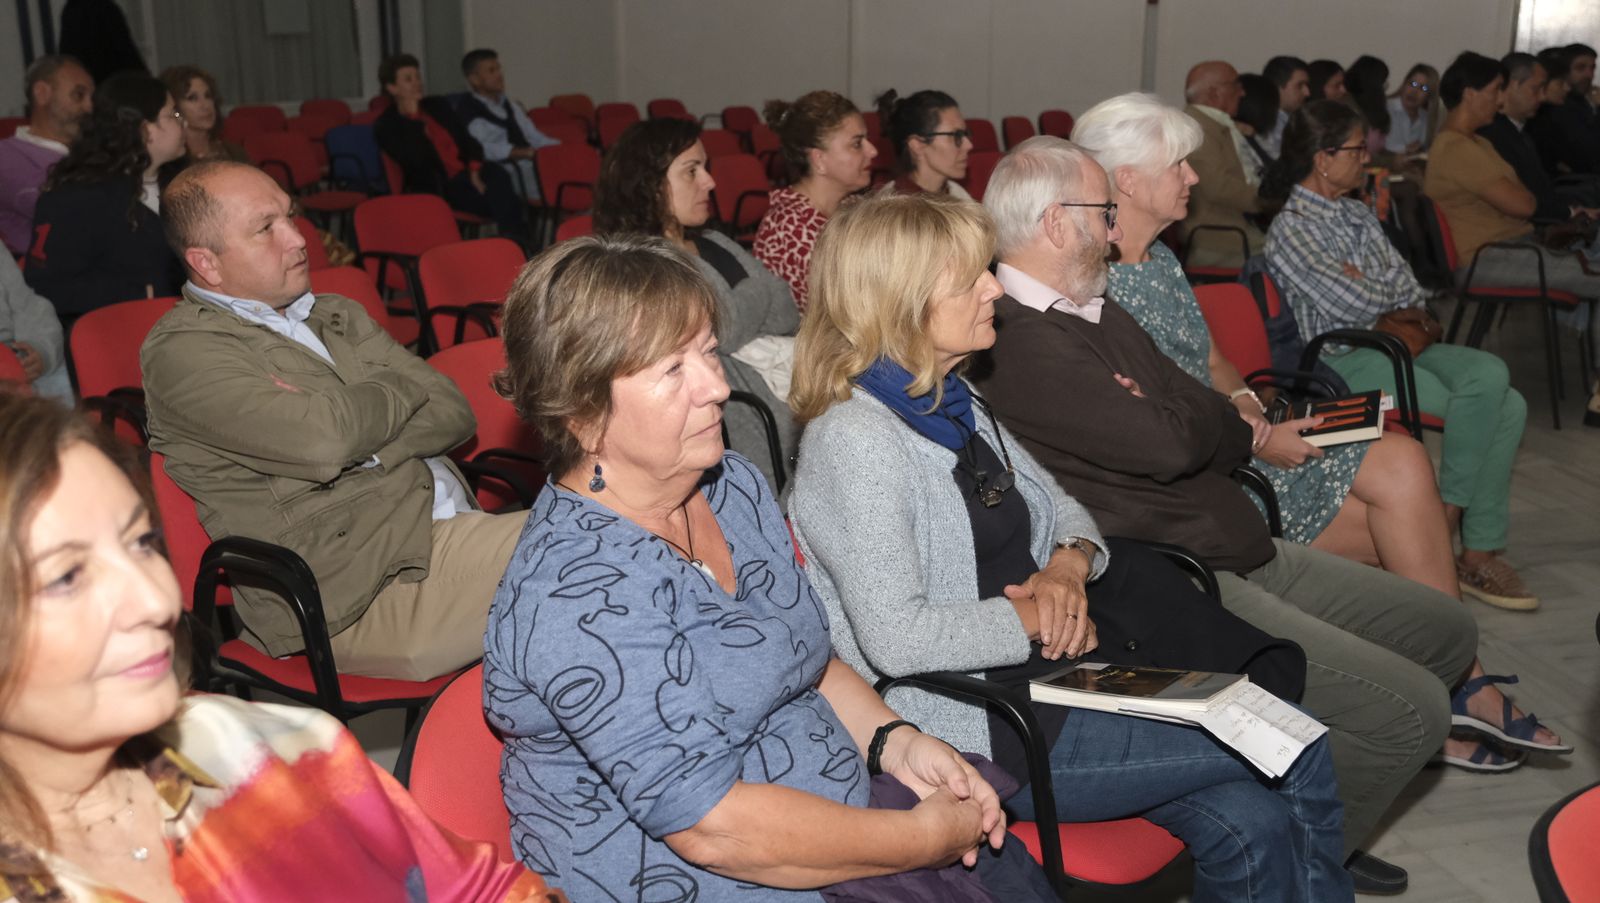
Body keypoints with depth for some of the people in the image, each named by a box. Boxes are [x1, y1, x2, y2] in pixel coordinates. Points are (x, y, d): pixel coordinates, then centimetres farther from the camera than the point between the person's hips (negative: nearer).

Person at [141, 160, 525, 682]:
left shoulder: (337, 316, 22)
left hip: (452, 531, 7)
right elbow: (323, 442, -18)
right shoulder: (180, 351, -2)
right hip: (363, 590, -7)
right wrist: (401, 388, 2)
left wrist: (362, 447, -7)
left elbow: (453, 414, 12)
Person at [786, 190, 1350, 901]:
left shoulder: (952, 404, 12)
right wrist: (1039, 617, -15)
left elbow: (1062, 510, 19)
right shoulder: (853, 441, -17)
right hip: (980, 733, -8)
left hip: (1056, 678, 8)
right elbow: (895, 637, -24)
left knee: (1249, 827, -10)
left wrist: (1069, 565, -3)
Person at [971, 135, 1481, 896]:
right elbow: (1169, 444, -24)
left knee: (1445, 631, 15)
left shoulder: (1093, 311, 16)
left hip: (1243, 554, 11)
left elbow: (1217, 427, 14)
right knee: (1409, 712, -17)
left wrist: (1169, 420, -10)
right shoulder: (1020, 344, -18)